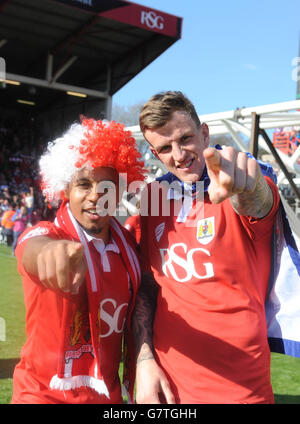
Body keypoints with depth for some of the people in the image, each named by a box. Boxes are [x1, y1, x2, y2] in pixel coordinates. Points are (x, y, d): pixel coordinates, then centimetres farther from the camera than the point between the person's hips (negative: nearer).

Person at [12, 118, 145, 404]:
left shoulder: (127, 243, -3)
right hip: (44, 394, -4)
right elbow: (34, 249, -41)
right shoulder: (45, 234, -17)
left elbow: (136, 310, 5)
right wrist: (52, 250, -62)